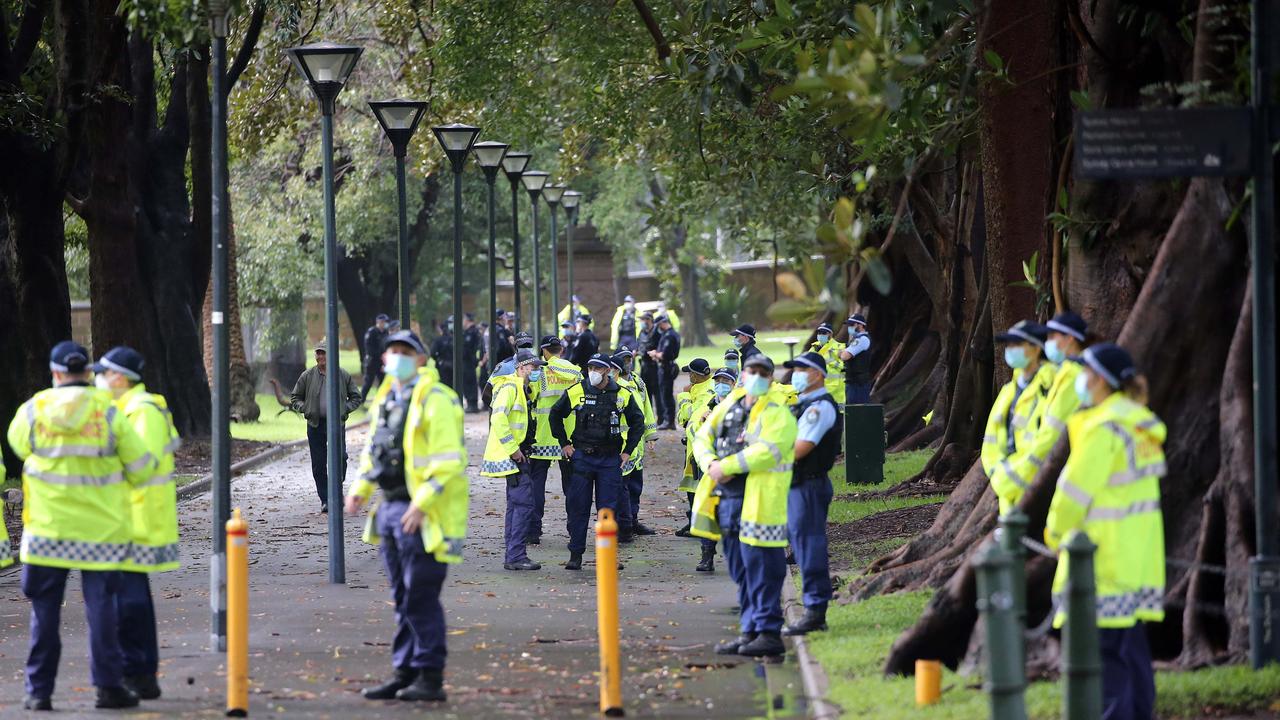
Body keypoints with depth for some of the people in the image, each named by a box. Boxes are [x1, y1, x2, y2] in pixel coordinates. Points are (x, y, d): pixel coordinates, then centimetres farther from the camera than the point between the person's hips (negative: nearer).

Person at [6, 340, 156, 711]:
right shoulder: (109, 414, -7)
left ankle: (39, 690, 8)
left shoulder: (33, 410, -5)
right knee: (100, 606, 6)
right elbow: (141, 468, -3)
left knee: (45, 609, 8)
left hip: (47, 527, 1)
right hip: (99, 527, -1)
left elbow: (18, 443, 15)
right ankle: (108, 684, 4)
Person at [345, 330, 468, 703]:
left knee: (421, 596, -7)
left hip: (424, 513, -9)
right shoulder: (385, 399, 15)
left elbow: (448, 460, -19)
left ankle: (429, 677, -3)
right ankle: (404, 673, 19)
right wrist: (361, 487, 13)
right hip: (391, 508, 9)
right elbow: (374, 447, 28)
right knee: (403, 598, 13)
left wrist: (422, 503, -23)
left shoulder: (434, 399, -12)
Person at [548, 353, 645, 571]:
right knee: (578, 507, 1)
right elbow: (556, 414, 12)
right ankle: (575, 555, 7)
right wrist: (564, 443, 7)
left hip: (610, 459, 0)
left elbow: (638, 422, 14)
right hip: (581, 457, 0)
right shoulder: (576, 392, -2)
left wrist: (628, 450, 8)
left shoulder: (622, 395, 1)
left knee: (608, 508, 1)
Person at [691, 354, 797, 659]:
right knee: (740, 571, 13)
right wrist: (710, 464, -9)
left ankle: (769, 633, -4)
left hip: (758, 502, -8)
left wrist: (725, 467, -19)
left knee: (762, 571, -7)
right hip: (726, 497, 8)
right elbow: (703, 437, 13)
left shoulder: (778, 415, -6)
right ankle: (750, 631, 21)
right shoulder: (728, 406, 15)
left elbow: (767, 451, -21)